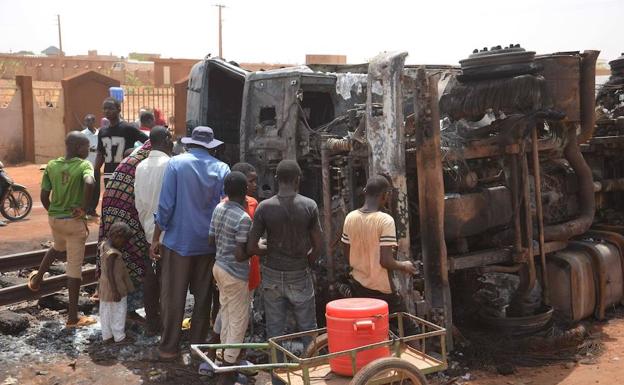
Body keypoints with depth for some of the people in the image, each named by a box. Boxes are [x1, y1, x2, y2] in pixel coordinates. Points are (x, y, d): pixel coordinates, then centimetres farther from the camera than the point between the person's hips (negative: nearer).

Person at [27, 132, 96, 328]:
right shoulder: (84, 165, -13)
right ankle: (73, 317, 10)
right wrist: (83, 208, -21)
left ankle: (37, 277, 49)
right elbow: (89, 183, -34)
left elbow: (44, 197, 3)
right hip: (74, 222, -5)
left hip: (54, 218, 5)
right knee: (74, 268, 3)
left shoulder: (51, 165, 2)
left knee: (58, 248, 38)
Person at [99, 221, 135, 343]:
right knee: (118, 311, 6)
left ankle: (106, 335, 29)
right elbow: (109, 272, -28)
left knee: (106, 311, 17)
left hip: (106, 286, 9)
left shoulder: (105, 245, 0)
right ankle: (119, 336, 18)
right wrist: (115, 291, -24)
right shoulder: (112, 253, -29)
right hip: (114, 287, -9)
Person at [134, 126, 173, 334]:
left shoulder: (141, 167, 5)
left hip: (149, 230, 7)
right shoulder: (169, 165, -16)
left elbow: (139, 202, 9)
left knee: (150, 277, 12)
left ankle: (151, 322, 21)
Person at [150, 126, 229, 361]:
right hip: (209, 243, 2)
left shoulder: (176, 164, -7)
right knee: (203, 297, 14)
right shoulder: (222, 169, -2)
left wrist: (156, 239, -1)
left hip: (178, 241, -2)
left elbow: (166, 205, -9)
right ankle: (198, 344, 22)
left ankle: (169, 347, 15)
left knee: (173, 297, 8)